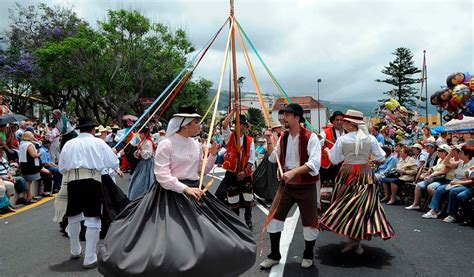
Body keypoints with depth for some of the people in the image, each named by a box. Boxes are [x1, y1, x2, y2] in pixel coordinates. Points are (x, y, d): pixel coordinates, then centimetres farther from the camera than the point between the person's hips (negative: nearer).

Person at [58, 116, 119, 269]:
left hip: (72, 182, 4)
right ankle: (89, 259, 2)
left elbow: (61, 168, 16)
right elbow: (114, 163, 6)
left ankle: (75, 251, 38)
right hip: (92, 182, -3)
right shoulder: (98, 142, 6)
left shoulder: (69, 144, 13)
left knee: (73, 217, 21)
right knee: (92, 219, 1)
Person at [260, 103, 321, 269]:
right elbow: (273, 158, 14)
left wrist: (293, 171, -35)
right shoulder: (283, 137, 5)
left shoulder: (310, 137, -15)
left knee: (309, 222, 6)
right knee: (274, 217, 4)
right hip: (286, 184, 5)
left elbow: (314, 163, -25)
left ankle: (308, 255, 31)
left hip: (306, 186, -5)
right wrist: (269, 142, -3)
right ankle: (274, 255, 21)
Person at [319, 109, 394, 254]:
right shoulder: (370, 139, -3)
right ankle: (357, 242, 10)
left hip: (347, 174, -1)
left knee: (346, 206, 10)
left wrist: (328, 151, 19)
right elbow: (380, 158, 4)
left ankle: (352, 239, 7)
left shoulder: (342, 139, -8)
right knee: (364, 206, 8)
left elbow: (334, 160, 1)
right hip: (365, 173, 2)